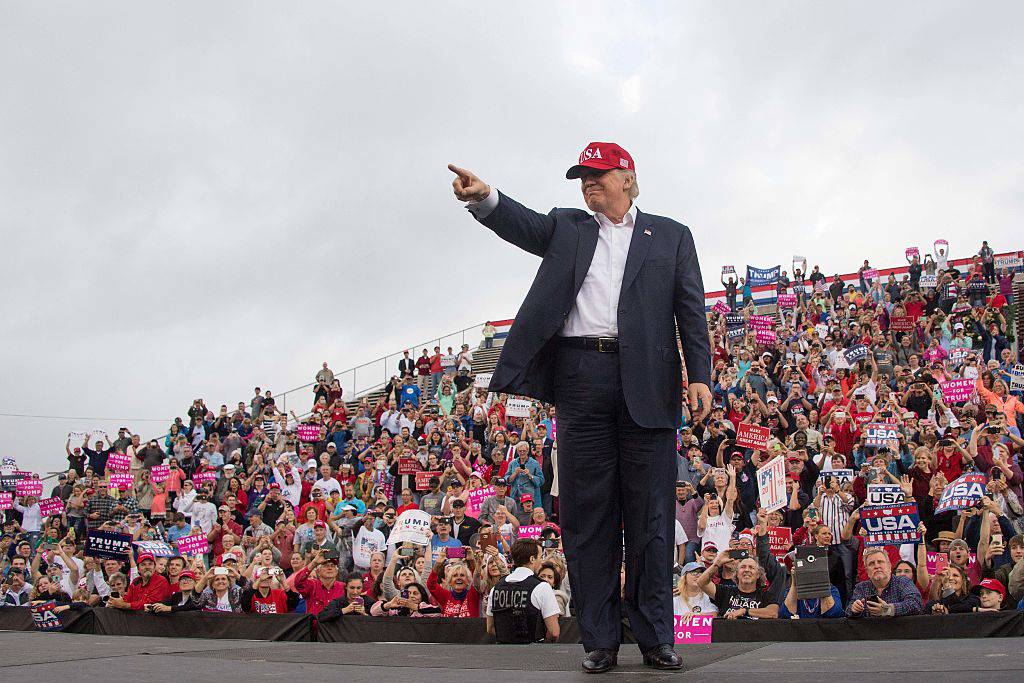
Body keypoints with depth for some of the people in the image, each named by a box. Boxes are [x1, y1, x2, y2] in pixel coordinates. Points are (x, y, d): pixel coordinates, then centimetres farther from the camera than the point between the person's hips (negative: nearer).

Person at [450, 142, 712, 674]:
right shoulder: (566, 228, 20)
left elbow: (691, 309, 9)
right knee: (587, 511, 1)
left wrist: (699, 376, -3)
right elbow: (522, 224, 0)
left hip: (645, 382, -1)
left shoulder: (670, 235, 16)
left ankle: (655, 638, 7)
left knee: (650, 513, 1)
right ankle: (599, 640, 7)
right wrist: (484, 198, -21)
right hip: (581, 376, 1)